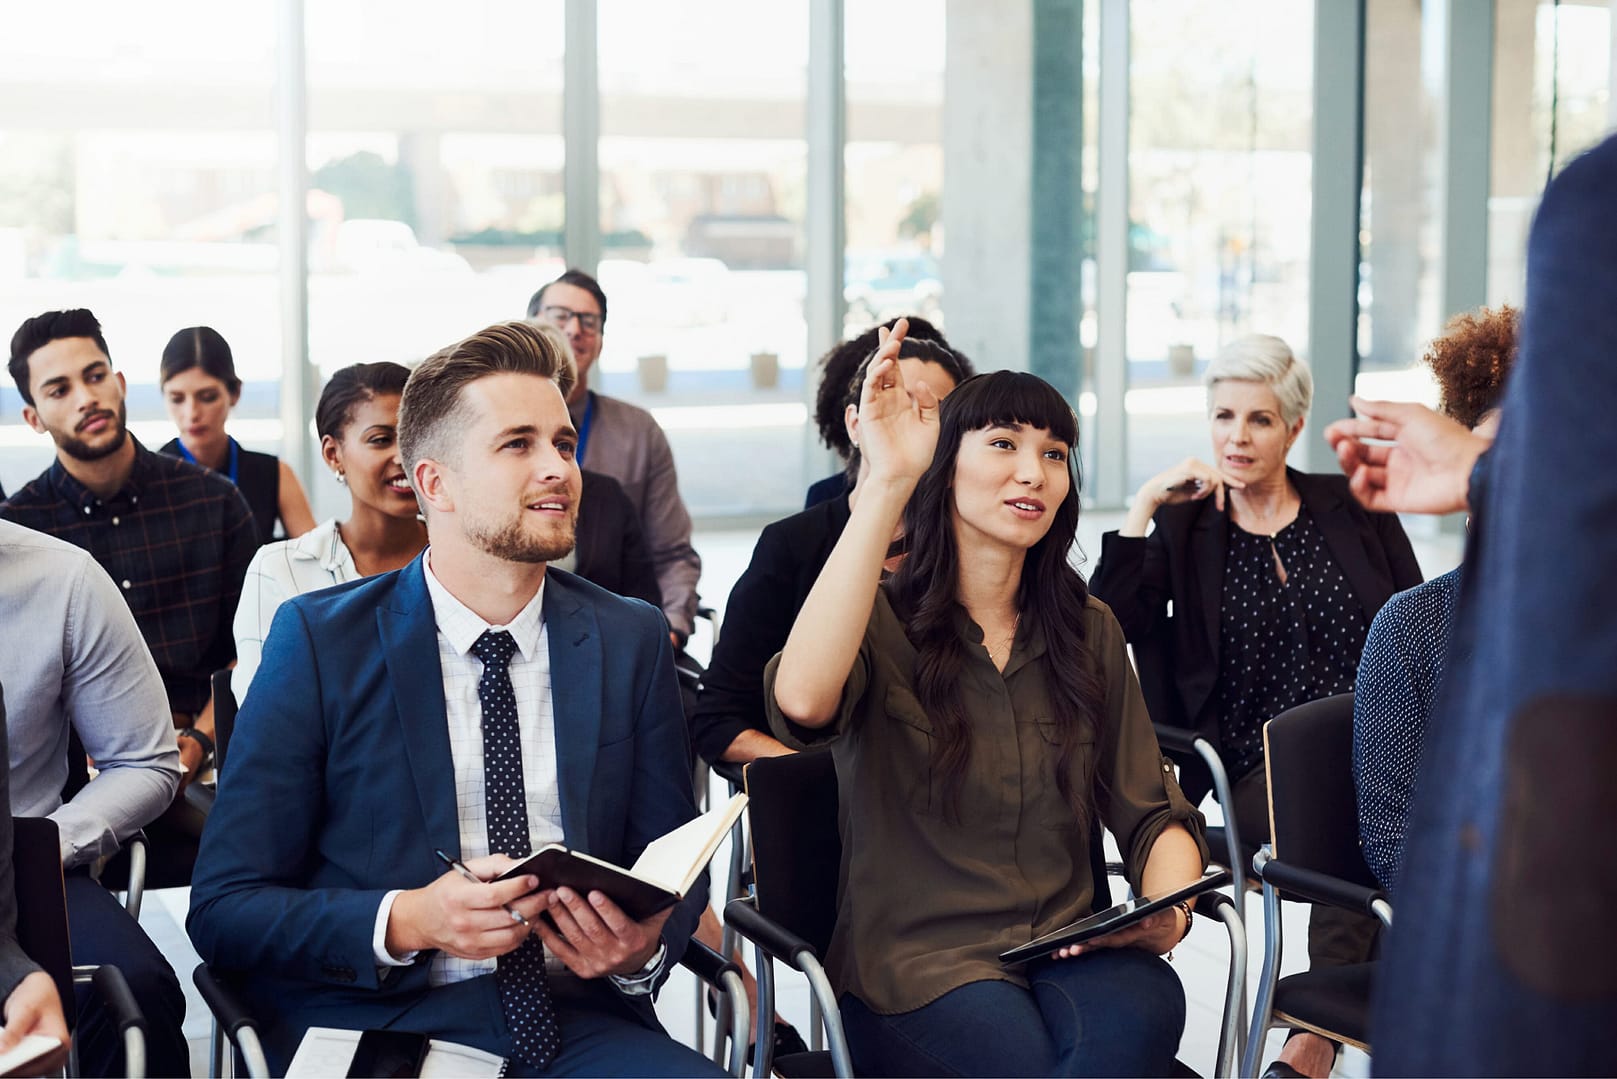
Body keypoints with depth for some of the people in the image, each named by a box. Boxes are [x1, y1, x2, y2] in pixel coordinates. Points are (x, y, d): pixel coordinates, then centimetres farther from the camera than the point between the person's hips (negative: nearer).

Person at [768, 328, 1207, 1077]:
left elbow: (1152, 813, 14)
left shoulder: (1089, 632, 14)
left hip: (1068, 951, 3)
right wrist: (887, 483, -23)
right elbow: (802, 700, -25)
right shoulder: (881, 619, 0)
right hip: (916, 960, -3)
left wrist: (1170, 911, -11)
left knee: (1142, 1011, -33)